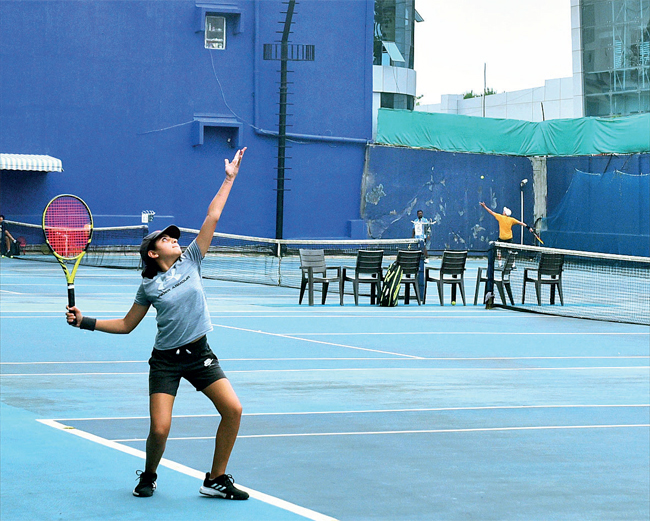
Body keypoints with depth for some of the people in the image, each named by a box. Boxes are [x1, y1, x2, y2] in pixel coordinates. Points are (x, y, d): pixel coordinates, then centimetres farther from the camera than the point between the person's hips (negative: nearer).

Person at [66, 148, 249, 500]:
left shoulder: (190, 261, 4)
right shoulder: (148, 286, 1)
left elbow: (212, 217, 4)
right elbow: (126, 325, 10)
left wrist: (229, 178, 4)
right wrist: (85, 322, 0)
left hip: (199, 354, 2)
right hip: (166, 360, -2)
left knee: (233, 409, -12)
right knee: (160, 428, -13)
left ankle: (216, 480, 3)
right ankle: (148, 477, 19)